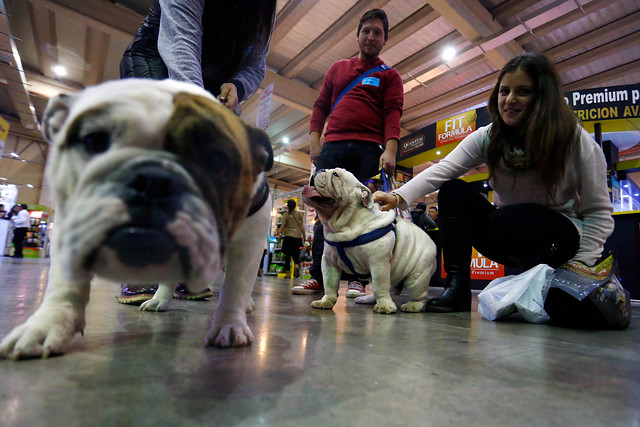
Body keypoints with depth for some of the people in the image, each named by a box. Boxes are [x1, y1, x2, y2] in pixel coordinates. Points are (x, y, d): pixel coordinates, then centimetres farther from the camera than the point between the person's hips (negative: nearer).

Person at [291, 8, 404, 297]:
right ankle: (318, 277, -1)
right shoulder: (337, 68, 25)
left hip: (368, 150, -2)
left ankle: (357, 279, -3)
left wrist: (390, 149, -14)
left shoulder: (389, 76, 17)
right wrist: (314, 140, 4)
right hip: (332, 146, 2)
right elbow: (321, 106, 20)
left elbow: (393, 113, 3)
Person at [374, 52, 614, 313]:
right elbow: (441, 171, -21)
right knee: (453, 190, -16)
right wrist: (399, 196, -37)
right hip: (510, 241, 4)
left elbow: (599, 212, -8)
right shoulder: (487, 137, -5)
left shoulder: (575, 140, -11)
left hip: (562, 241, -3)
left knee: (507, 220, -35)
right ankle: (457, 288, -20)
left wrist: (579, 266, -18)